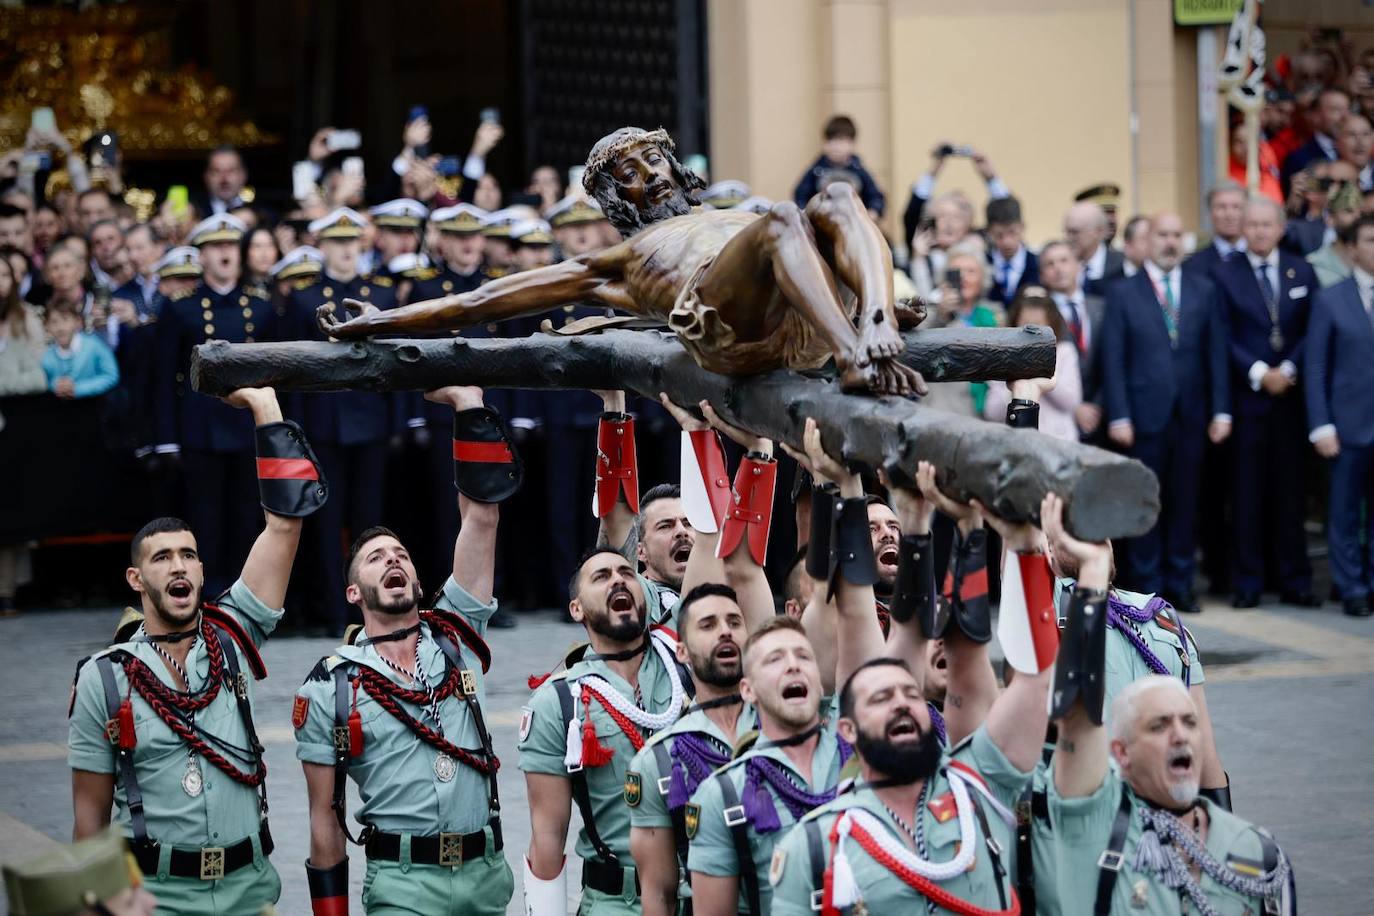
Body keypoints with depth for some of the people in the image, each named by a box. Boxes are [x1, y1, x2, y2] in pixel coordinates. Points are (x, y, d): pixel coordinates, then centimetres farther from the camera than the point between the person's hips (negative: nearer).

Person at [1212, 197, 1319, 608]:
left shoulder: (1301, 272, 9)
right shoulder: (1224, 274, 2)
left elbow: (1311, 330, 6)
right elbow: (1224, 338, -2)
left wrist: (1288, 369, -8)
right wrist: (1259, 373, -11)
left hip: (1291, 393, 2)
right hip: (1247, 396, -2)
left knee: (1290, 489, 4)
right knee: (1248, 491, -1)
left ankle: (1294, 580, 9)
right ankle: (1248, 582, 4)